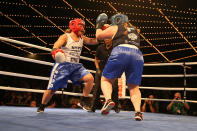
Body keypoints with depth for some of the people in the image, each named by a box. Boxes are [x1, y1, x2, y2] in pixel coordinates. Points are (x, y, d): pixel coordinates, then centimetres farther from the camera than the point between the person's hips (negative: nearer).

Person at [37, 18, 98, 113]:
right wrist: (55, 51, -44)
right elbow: (56, 45, -21)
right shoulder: (65, 37, -6)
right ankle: (41, 107, 25)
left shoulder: (82, 39, 11)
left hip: (76, 66, 5)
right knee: (52, 89, 0)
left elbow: (94, 41, 9)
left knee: (90, 78, -17)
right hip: (62, 65, -5)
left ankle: (83, 102, -4)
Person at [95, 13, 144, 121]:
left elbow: (99, 36, 24)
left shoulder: (115, 28, 18)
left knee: (106, 79, 10)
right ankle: (138, 111, -9)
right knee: (134, 87, 11)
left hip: (120, 52, -4)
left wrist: (99, 26, 41)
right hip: (137, 55, 4)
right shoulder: (135, 30, 31)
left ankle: (108, 99, -17)